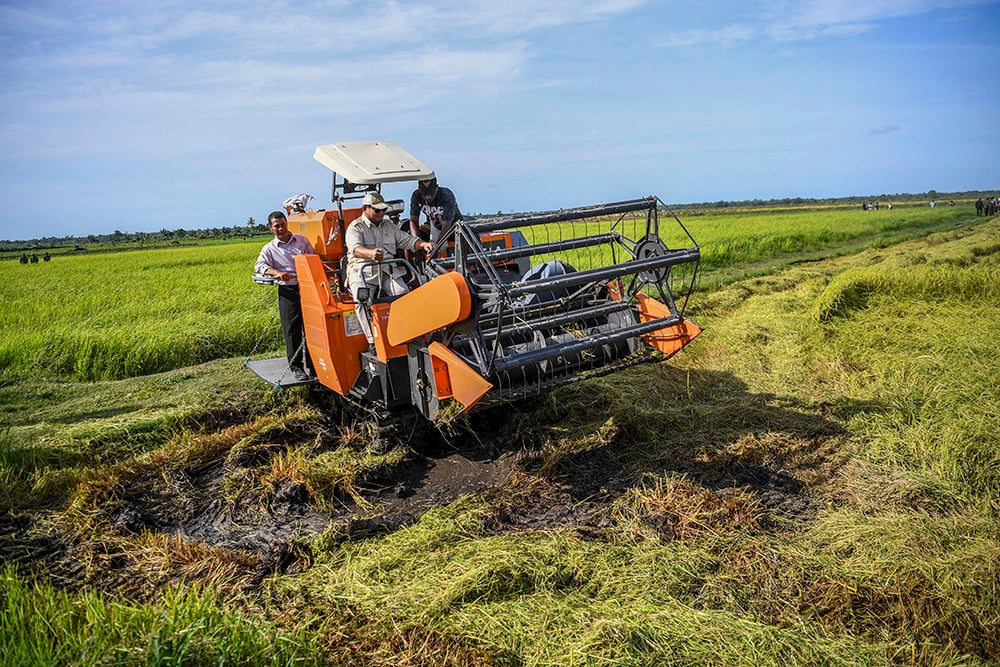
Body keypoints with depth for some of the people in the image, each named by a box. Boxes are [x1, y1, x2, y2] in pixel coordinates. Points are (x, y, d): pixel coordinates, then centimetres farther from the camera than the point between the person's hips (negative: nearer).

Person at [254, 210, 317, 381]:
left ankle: (311, 364, 15)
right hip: (288, 291, -2)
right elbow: (259, 266, -8)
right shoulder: (269, 248, 6)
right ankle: (296, 367, 4)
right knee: (292, 330, -3)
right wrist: (276, 272, -25)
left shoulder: (302, 240, 13)